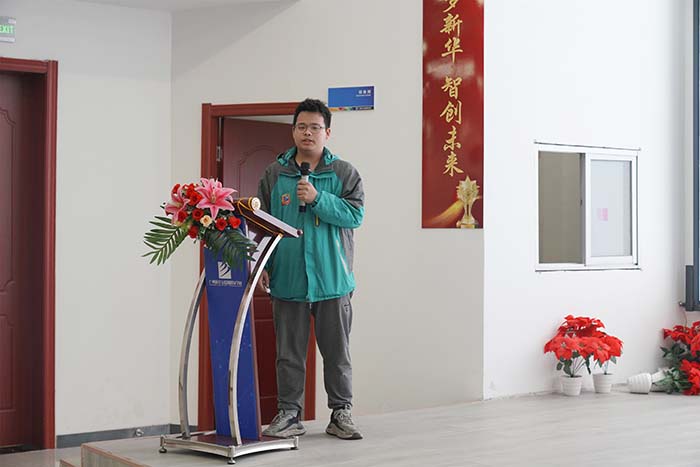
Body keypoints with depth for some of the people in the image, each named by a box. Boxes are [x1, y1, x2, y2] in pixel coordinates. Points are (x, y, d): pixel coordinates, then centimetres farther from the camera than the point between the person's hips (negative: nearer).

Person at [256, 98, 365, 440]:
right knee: (289, 353, 7)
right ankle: (289, 415, 16)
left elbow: (355, 214, -8)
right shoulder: (275, 173, 8)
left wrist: (318, 199, -18)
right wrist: (262, 265, 0)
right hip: (287, 280, 1)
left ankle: (341, 414, 17)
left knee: (336, 352, 6)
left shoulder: (344, 172, 4)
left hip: (332, 280, -1)